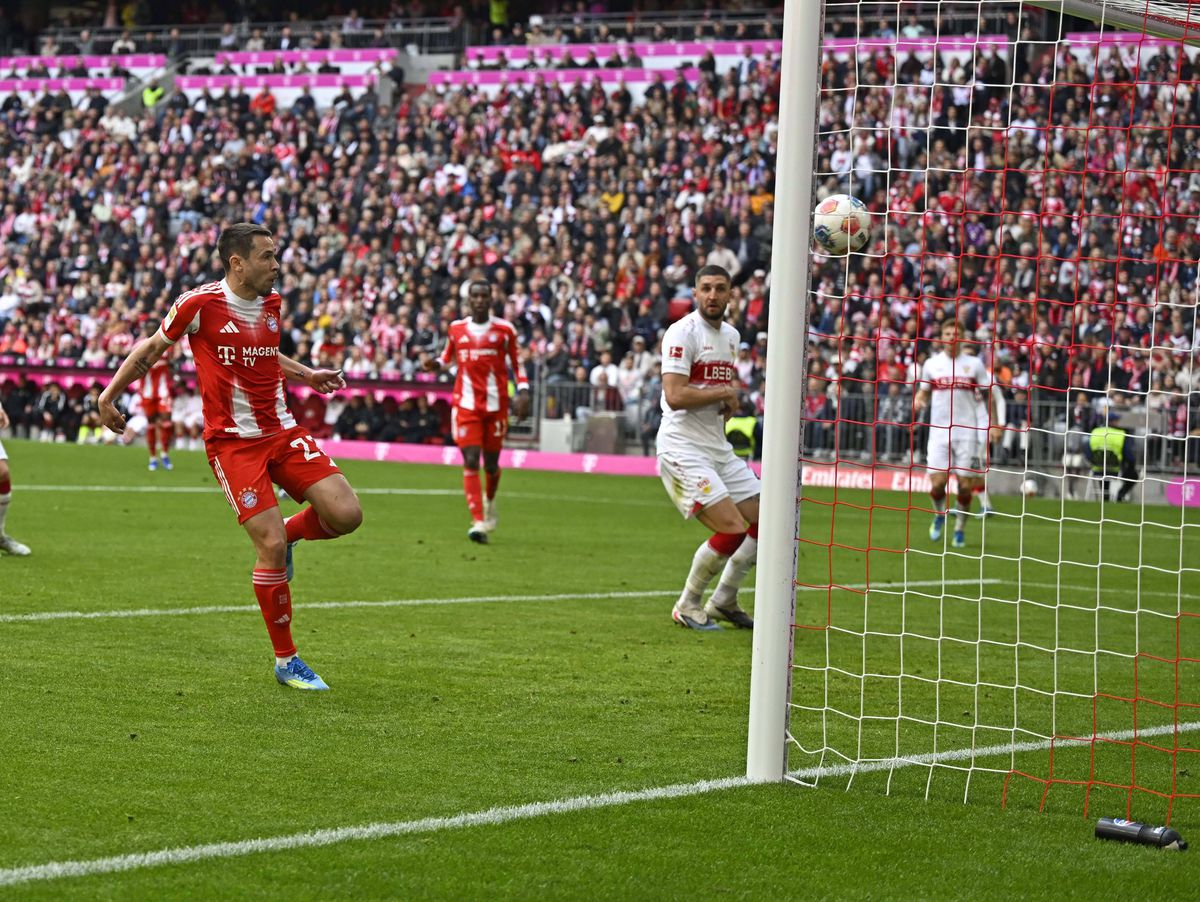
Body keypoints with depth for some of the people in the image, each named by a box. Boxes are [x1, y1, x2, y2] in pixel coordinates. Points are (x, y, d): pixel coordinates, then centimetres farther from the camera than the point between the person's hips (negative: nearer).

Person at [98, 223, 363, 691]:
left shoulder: (271, 303, 8)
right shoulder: (200, 302, -11)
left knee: (346, 514, -12)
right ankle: (285, 661, 2)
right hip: (232, 440, -6)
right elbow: (153, 348, 4)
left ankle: (286, 533, 21)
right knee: (271, 548, -13)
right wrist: (109, 395, 6)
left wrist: (307, 375, 19)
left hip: (281, 432, 6)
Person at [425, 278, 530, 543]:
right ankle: (478, 522, -13)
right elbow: (447, 357, 20)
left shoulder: (504, 330, 0)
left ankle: (489, 501, 40)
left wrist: (523, 392, -4)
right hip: (466, 404, 0)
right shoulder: (456, 328, 5)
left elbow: (516, 363, 8)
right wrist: (436, 363, -2)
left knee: (491, 464, 7)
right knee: (470, 461, -12)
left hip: (496, 405, 0)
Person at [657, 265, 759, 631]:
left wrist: (730, 404, 8)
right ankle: (687, 606, 1)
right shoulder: (682, 332, -12)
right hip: (683, 447, -9)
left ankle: (723, 601, 24)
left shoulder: (731, 335, 14)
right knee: (732, 529, -18)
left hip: (718, 446, 9)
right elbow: (675, 395, -22)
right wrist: (725, 393, -11)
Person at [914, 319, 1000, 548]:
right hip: (939, 430, 1)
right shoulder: (931, 364, 6)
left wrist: (994, 424, 0)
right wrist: (918, 401, -7)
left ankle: (960, 530, 15)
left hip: (967, 432, -1)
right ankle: (939, 515, 23)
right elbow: (924, 390, 16)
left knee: (965, 485, -2)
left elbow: (988, 395, 7)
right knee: (937, 483, -8)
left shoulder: (974, 364, 2)